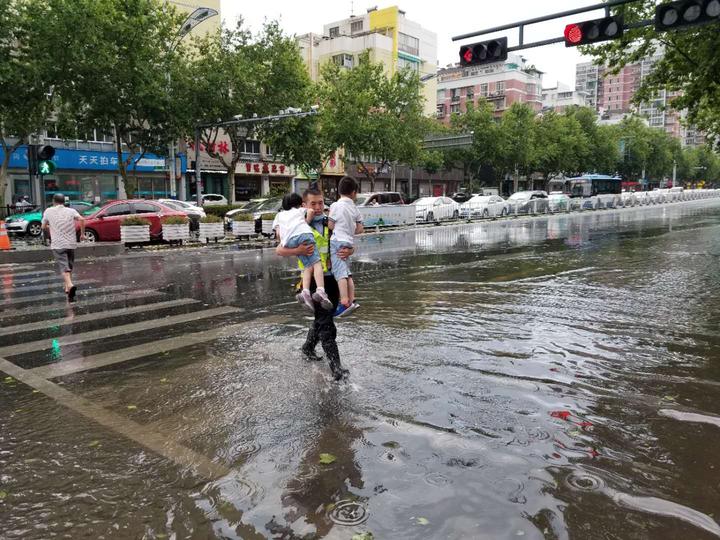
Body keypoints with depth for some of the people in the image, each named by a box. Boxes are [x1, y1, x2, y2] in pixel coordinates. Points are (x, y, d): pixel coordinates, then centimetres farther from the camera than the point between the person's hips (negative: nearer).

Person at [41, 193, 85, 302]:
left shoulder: (48, 211, 6)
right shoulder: (71, 211, 6)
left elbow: (44, 227, 14)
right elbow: (81, 219, -12)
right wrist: (82, 234, -4)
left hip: (58, 244, -2)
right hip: (71, 243, 2)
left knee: (64, 267, -10)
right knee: (69, 266, 18)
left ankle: (70, 285, -34)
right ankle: (67, 288, 25)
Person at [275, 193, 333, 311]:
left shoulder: (279, 215, 37)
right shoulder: (300, 210, 33)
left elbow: (278, 233, 22)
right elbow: (311, 211, 10)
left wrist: (281, 243, 33)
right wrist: (306, 223, 19)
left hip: (289, 240, 3)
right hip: (303, 233, -3)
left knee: (308, 265, 5)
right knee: (316, 262, -10)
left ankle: (305, 291, -16)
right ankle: (320, 290, -30)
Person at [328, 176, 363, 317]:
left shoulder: (336, 205, -7)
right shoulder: (355, 208, 10)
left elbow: (331, 225, -5)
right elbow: (360, 229, 9)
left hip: (337, 241, -6)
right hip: (349, 242, 6)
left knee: (340, 273, -11)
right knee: (347, 273, 14)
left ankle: (345, 303, -18)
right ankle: (351, 300, 12)